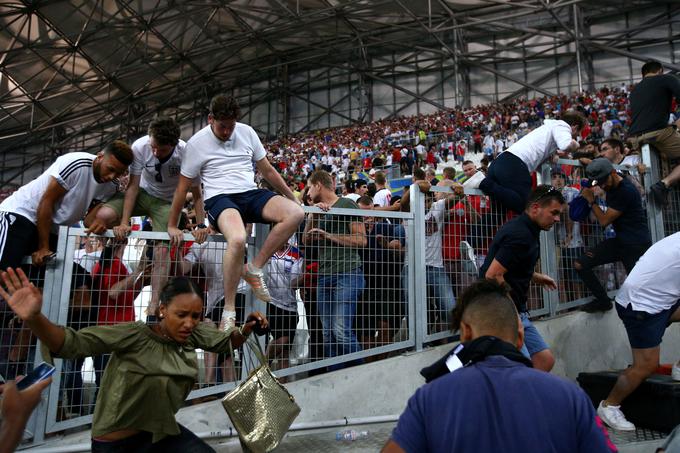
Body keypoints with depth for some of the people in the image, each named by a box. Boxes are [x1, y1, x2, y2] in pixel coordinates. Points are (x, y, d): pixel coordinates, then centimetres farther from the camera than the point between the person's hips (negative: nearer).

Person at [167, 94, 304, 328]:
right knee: (238, 239, -38)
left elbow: (267, 171, 17)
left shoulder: (246, 132, 9)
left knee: (295, 214, -24)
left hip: (251, 194, 5)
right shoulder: (197, 143, -1)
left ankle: (254, 268, -12)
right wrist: (172, 225, 10)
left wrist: (293, 198, 17)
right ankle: (229, 310, -20)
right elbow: (183, 187, 6)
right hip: (219, 198, -4)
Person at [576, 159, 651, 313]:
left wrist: (591, 199, -6)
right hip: (620, 240, 8)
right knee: (580, 265, -3)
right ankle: (603, 300, 10)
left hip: (636, 244, -8)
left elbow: (604, 221, -16)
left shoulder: (626, 190, -20)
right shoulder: (611, 187, 7)